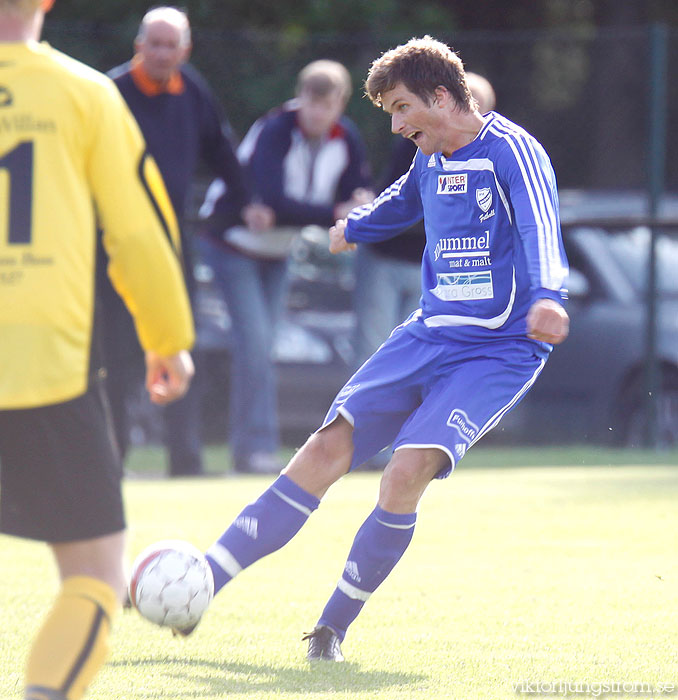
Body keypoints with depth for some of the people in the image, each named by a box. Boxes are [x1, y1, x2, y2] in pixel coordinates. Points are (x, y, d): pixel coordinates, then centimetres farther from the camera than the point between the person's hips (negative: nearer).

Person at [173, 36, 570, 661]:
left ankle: (333, 627, -6)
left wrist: (545, 297, -51)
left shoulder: (512, 151, -14)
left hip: (500, 350, -7)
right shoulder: (432, 159, 11)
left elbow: (539, 226, -32)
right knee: (328, 450, -4)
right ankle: (199, 585, -4)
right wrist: (356, 227, 52)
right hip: (428, 336, 7)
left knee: (407, 473, -23)